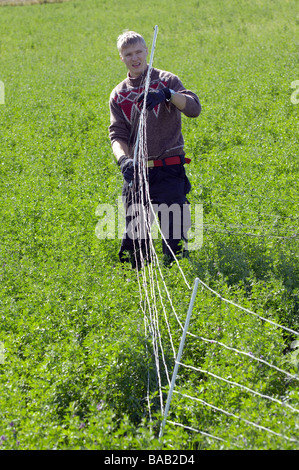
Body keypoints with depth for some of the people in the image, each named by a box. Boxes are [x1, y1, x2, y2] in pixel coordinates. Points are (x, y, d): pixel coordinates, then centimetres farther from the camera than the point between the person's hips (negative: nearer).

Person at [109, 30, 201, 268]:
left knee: (174, 242, -9)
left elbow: (194, 108, -14)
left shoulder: (166, 80, 1)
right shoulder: (119, 95, 11)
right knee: (132, 242, 6)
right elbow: (118, 133, 1)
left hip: (169, 171, -3)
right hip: (136, 173, 4)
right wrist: (123, 159, -20)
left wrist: (167, 94, -33)